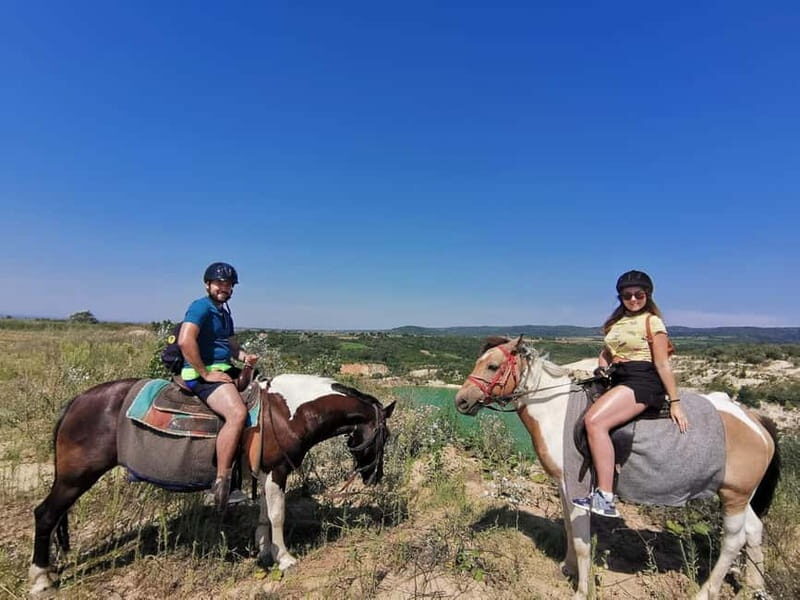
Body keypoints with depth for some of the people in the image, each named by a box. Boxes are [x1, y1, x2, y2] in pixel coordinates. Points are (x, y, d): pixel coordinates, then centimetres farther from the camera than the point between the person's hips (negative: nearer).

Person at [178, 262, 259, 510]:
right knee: (237, 413, -31)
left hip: (225, 371, 10)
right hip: (202, 374, -10)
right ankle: (221, 481, -21)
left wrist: (245, 356, 3)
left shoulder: (224, 312, 19)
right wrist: (205, 373, -21)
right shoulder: (201, 307, -10)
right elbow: (185, 341, -24)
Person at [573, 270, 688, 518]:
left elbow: (662, 364, -5)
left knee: (594, 420, -28)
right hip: (618, 382, 8)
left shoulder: (652, 321, -1)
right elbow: (605, 353, 26)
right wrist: (603, 367, 3)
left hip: (642, 381, -8)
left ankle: (606, 499, -27)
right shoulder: (616, 322, 19)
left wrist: (675, 402, -7)